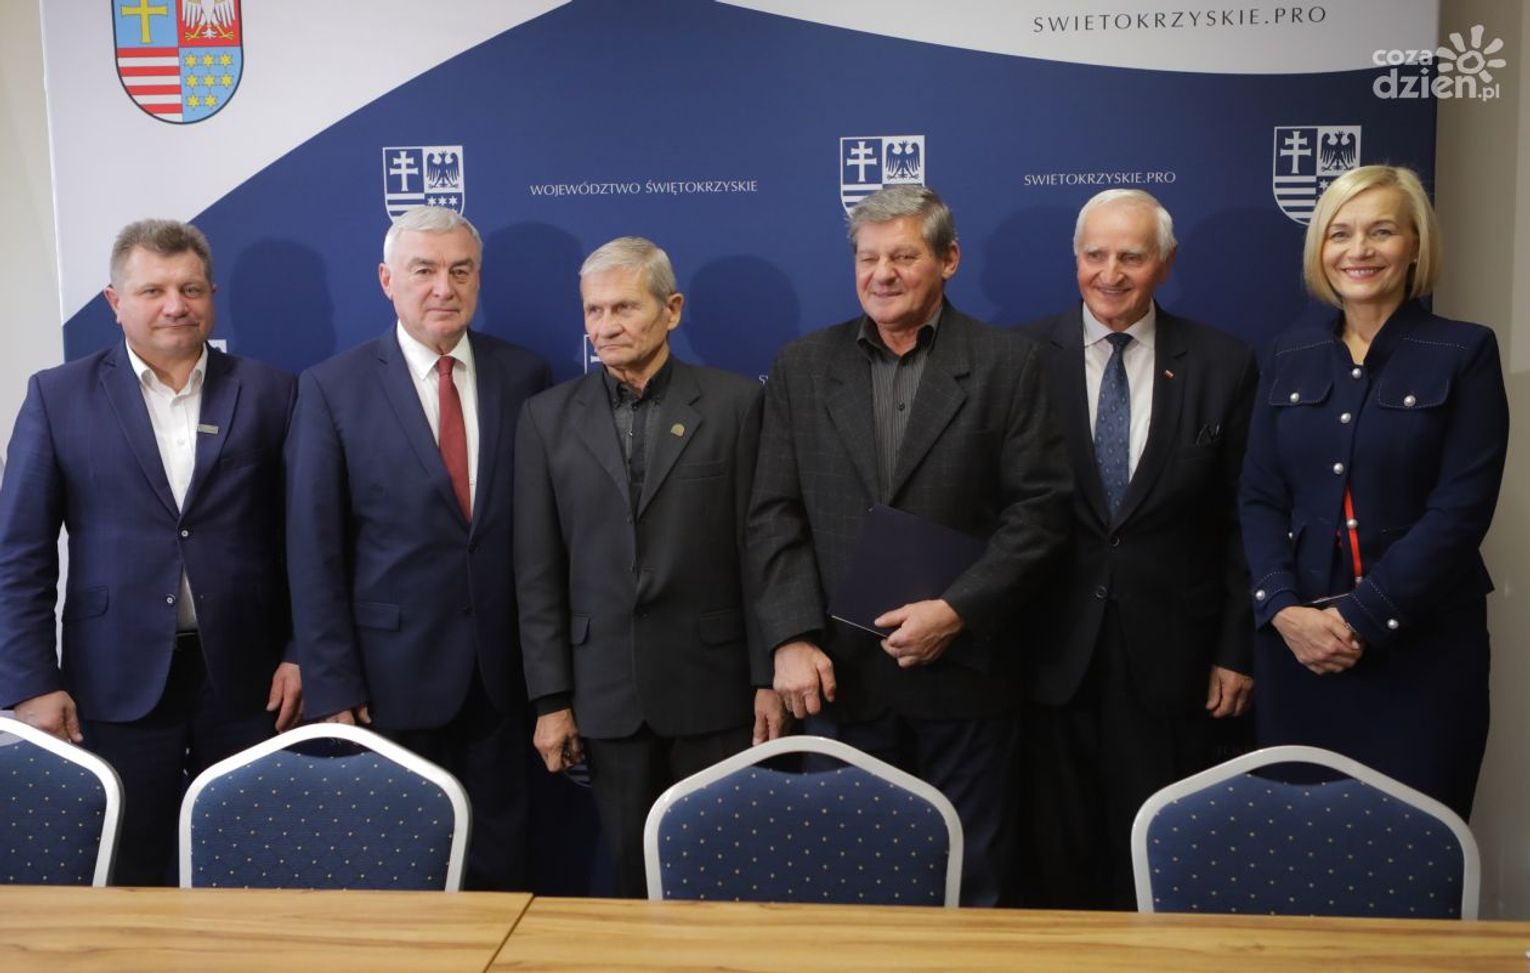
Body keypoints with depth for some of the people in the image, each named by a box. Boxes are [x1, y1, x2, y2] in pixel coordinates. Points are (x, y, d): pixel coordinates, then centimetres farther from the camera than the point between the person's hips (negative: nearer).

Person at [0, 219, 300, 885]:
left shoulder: (269, 393, 3)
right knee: (133, 879, 9)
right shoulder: (58, 396, 3)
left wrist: (301, 654, -1)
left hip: (245, 677, 0)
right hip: (118, 682, 0)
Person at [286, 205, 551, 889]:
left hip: (503, 670, 2)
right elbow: (314, 553, -4)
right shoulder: (333, 388, -3)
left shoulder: (523, 375, 3)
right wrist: (333, 686, -7)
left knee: (503, 861, 12)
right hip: (393, 672, -2)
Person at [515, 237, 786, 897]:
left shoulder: (734, 403, 0)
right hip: (606, 692, 2)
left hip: (714, 685, -1)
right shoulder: (549, 417, 5)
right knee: (634, 876, 11)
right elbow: (538, 572, 5)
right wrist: (551, 699, 2)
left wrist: (768, 676, -4)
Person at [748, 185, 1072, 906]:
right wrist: (792, 639, -7)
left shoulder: (1007, 365, 0)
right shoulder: (801, 367, 7)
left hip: (963, 669, -1)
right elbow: (775, 515, 4)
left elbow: (1040, 509, -4)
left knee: (968, 881, 10)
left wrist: (957, 611, -14)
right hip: (839, 671, 2)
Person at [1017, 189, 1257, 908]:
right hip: (1054, 650, 0)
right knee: (1058, 849, 11)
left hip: (1169, 653, 0)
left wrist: (1237, 649, 1)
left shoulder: (1223, 365, 1)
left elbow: (1240, 519, 3)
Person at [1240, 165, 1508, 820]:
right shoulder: (1290, 357, 9)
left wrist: (1360, 619, -15)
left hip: (1418, 644, -3)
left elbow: (1460, 510, -10)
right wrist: (1284, 609, -10)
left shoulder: (1464, 353, -2)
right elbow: (1259, 497, 5)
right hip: (1294, 639, 3)